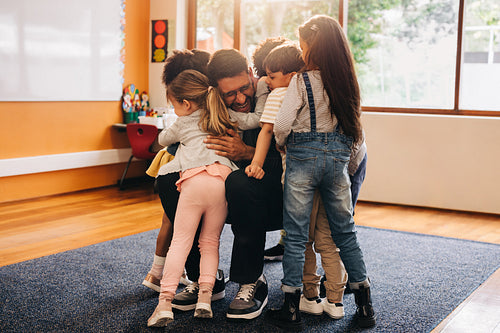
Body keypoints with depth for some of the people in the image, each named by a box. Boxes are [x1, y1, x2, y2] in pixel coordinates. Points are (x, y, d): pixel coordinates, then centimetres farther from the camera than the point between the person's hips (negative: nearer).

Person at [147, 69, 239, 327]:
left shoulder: (182, 124, 21)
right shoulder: (223, 120, 27)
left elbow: (162, 139, 37)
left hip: (194, 179, -3)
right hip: (223, 178, 4)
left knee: (180, 240, -2)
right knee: (210, 242, 13)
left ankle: (165, 301, -9)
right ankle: (205, 298, 2)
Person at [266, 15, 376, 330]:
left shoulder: (302, 81, -9)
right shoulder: (347, 81, 7)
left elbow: (281, 124, -11)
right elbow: (354, 124, 11)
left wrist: (282, 145, 7)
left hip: (304, 156, -5)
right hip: (339, 156, 5)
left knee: (296, 234, 3)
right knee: (345, 231, 13)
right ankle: (365, 305, 19)